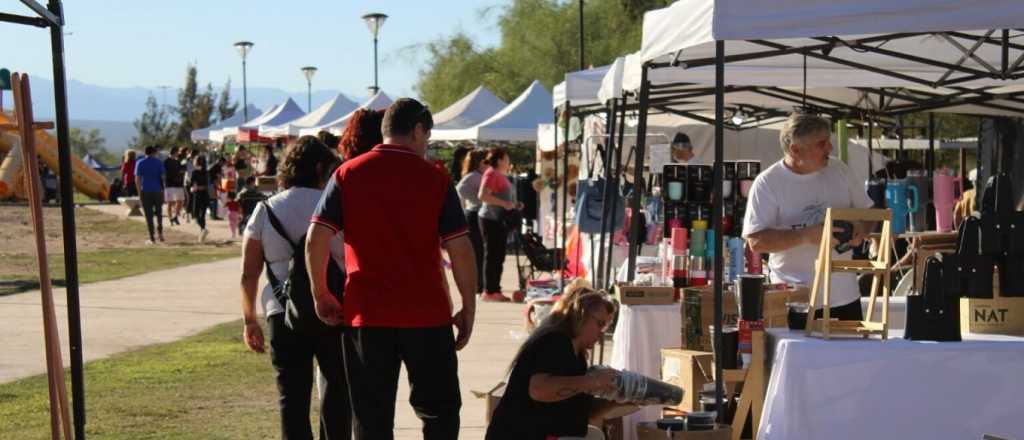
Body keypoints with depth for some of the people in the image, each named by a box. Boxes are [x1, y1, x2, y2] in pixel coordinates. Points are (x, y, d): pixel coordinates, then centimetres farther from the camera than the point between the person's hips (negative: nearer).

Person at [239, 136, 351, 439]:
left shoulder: (265, 211, 4)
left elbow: (248, 274, 3)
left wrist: (250, 320, 12)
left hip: (284, 315, 1)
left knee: (293, 397, 3)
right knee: (337, 387, 17)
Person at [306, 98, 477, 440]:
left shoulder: (348, 173, 2)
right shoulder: (434, 178, -1)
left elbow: (316, 239, -4)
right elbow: (460, 248, -4)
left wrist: (321, 295, 7)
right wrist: (468, 307, 4)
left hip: (365, 313, 1)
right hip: (427, 313, -1)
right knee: (439, 412, 13)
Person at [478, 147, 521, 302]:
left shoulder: (500, 175, 17)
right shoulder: (491, 173, -13)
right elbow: (483, 195, -24)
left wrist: (513, 205, 15)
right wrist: (504, 203, -24)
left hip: (500, 220, 10)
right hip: (491, 219, -10)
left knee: (499, 257, 11)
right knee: (491, 256, -6)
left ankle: (495, 290, 16)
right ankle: (488, 291, -2)